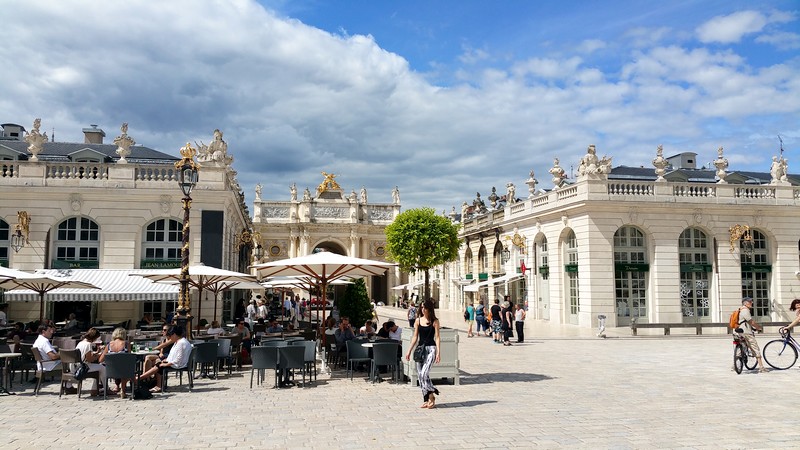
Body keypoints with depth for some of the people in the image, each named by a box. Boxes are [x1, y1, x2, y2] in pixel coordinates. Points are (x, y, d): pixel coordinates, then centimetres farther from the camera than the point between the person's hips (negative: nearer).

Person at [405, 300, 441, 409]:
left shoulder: (435, 321, -2)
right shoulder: (418, 321, 8)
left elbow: (437, 338, -4)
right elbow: (415, 337, 12)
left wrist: (438, 353, -12)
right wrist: (409, 351, 8)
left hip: (431, 348, -5)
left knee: (424, 373, -18)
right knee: (420, 375, 4)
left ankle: (431, 397, -1)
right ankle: (426, 400, 13)